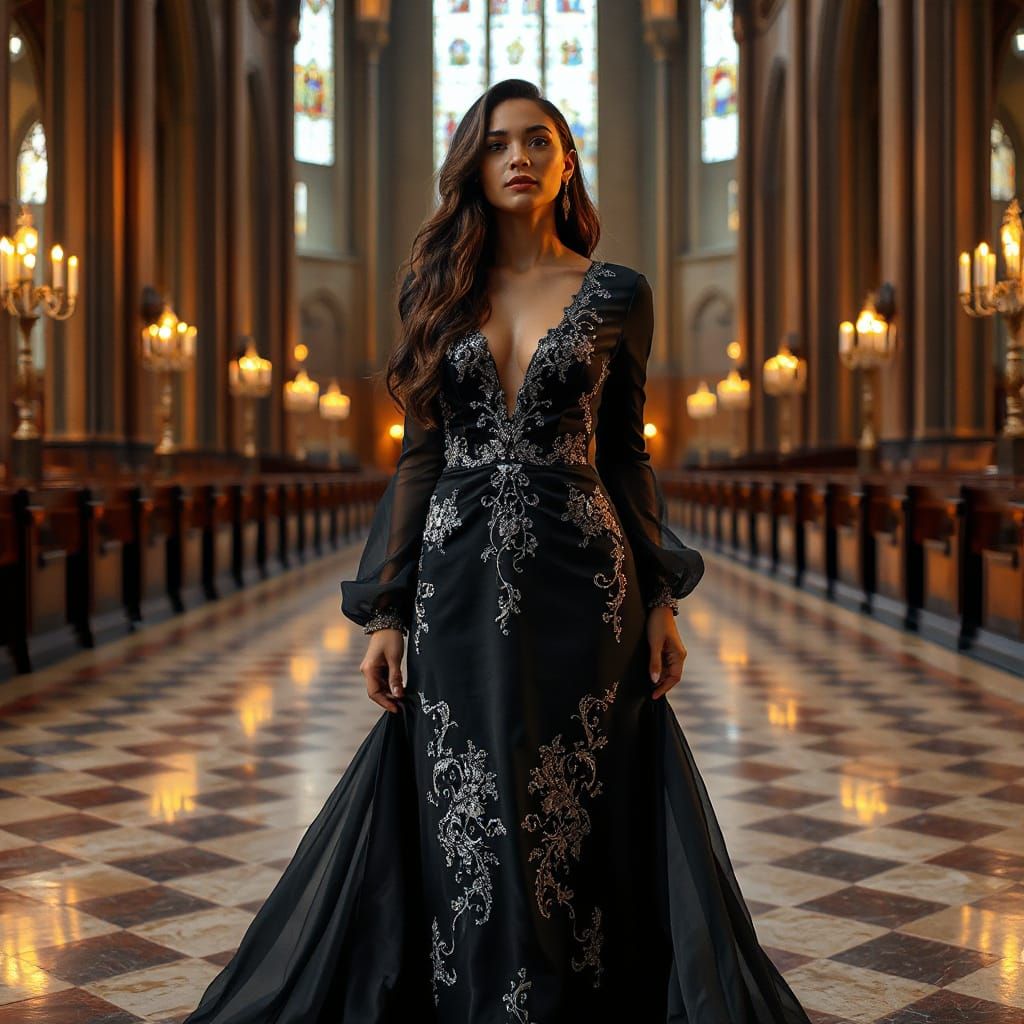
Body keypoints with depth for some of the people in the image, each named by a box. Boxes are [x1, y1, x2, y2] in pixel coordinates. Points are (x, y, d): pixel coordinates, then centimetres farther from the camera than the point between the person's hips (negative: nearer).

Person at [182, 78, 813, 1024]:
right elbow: (420, 455, 7)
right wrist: (385, 611, 1)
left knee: (580, 824, 4)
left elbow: (625, 452, 8)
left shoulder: (617, 295, 5)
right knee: (465, 826, 5)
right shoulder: (437, 291, 8)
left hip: (580, 585, -1)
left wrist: (661, 600, 2)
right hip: (460, 586, 1)